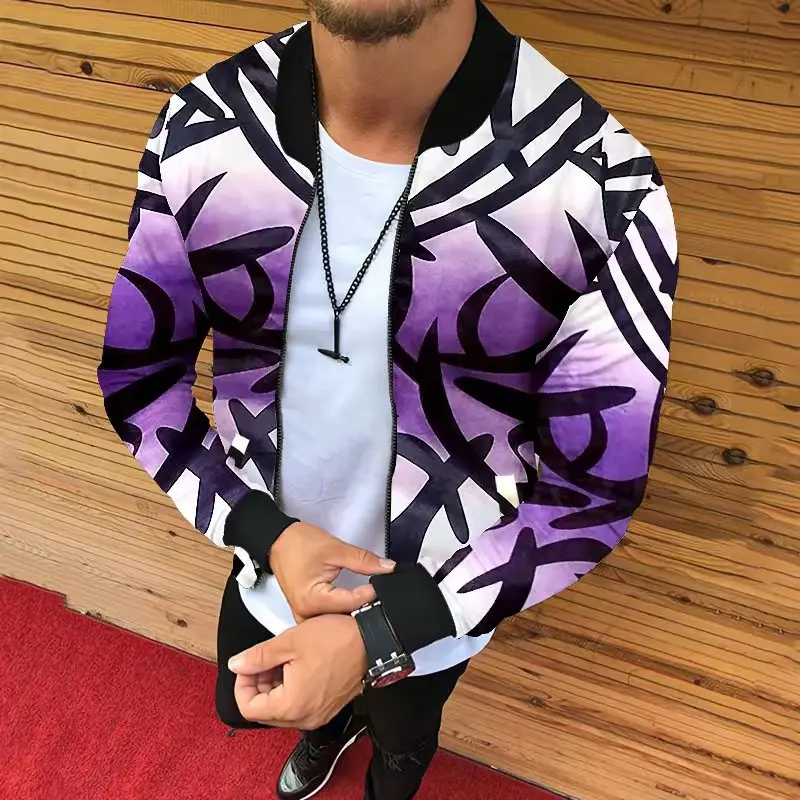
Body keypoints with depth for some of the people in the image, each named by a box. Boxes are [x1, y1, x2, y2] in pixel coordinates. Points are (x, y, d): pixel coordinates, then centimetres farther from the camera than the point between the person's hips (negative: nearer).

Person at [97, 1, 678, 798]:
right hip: (269, 575, 3)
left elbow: (595, 491, -20)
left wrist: (378, 634, -26)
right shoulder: (197, 133, -20)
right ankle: (330, 727, 73)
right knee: (245, 707, 35)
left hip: (431, 606, -2)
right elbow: (136, 376, -7)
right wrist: (263, 534, -22)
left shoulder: (600, 190, -30)